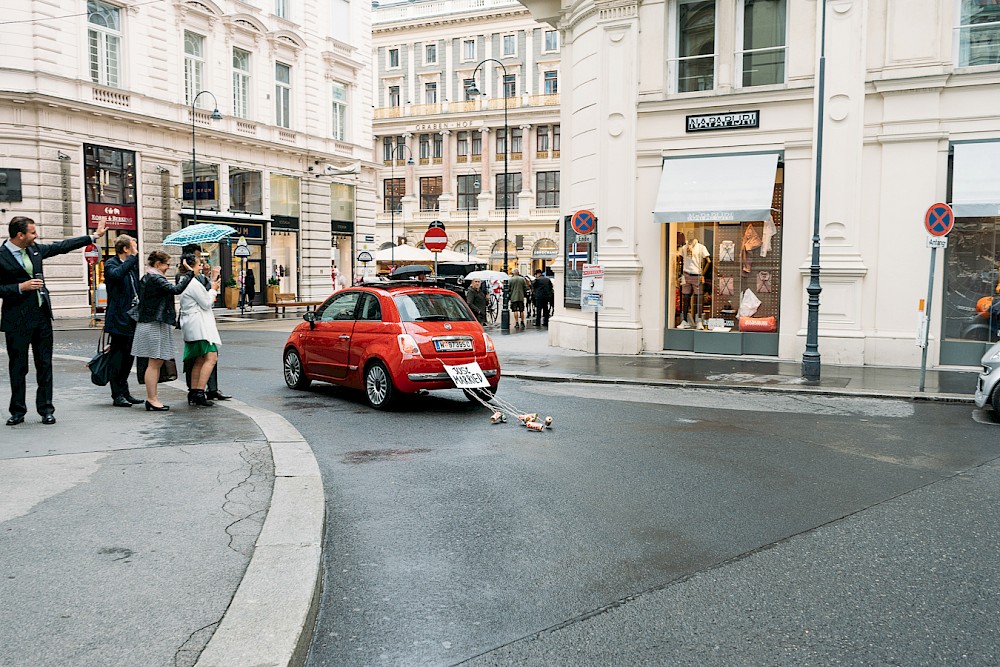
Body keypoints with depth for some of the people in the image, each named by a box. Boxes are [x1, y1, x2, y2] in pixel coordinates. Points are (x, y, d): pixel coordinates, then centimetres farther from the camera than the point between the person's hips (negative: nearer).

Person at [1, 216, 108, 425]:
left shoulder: (34, 249, 7)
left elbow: (61, 246, 18)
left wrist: (94, 236, 20)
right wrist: (21, 287, -19)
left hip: (42, 315, 6)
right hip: (18, 321, -6)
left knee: (45, 364, 7)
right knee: (18, 367, 4)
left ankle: (46, 409, 14)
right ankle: (18, 411, 16)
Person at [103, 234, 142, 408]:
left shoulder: (132, 264, 16)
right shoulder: (110, 263, -8)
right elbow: (116, 274, -32)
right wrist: (133, 257, -27)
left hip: (132, 316, 8)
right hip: (119, 318, -8)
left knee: (128, 355, 12)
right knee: (118, 356, -3)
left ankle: (124, 392, 21)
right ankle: (117, 395, 2)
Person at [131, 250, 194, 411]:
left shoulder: (146, 278, 17)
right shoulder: (155, 279, -14)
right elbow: (176, 289, -26)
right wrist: (189, 273, -21)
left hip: (150, 324, 11)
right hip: (155, 325, -11)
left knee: (156, 362, 12)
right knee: (154, 363, -7)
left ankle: (151, 398, 17)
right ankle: (152, 399, -3)